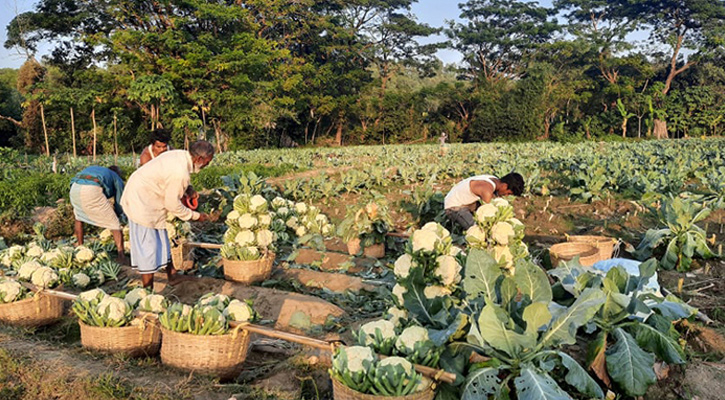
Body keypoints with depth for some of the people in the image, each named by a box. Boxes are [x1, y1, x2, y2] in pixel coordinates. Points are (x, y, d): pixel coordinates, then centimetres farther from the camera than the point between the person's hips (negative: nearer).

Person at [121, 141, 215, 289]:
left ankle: (172, 275, 31)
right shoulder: (180, 173, -30)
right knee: (147, 245, -3)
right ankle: (147, 290, 6)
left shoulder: (180, 155, -3)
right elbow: (173, 204, -19)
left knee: (161, 242, 18)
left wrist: (187, 191, 8)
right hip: (141, 202, -10)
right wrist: (195, 216, -8)